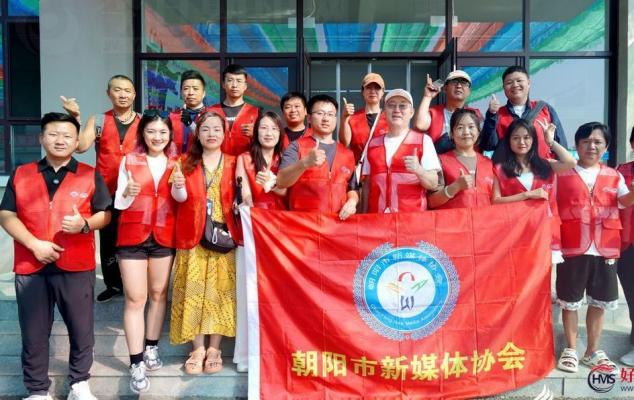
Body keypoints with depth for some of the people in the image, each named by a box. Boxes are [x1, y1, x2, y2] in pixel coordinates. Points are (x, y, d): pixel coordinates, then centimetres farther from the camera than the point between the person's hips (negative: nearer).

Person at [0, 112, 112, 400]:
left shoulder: (90, 175, 4)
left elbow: (106, 214, 5)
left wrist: (85, 224, -17)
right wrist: (34, 244, -11)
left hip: (76, 266, -1)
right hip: (31, 267, 1)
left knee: (81, 329, 7)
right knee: (33, 333, 9)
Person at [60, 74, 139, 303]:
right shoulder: (98, 121, 2)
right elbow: (81, 146, -12)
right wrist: (76, 118, -23)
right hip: (106, 192, 1)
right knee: (108, 240, 10)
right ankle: (113, 284, 23)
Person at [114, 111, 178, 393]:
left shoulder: (176, 162, 4)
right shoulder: (129, 161, 0)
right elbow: (119, 203, -3)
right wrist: (127, 192, -25)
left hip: (164, 236, 2)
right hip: (132, 235, -2)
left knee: (158, 293, 13)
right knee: (135, 298, -2)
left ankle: (151, 348, 28)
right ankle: (136, 362, 4)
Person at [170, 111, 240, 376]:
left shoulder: (233, 163, 6)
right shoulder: (187, 162, 9)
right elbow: (181, 198, 1)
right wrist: (178, 186, -20)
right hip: (193, 235, 1)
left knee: (220, 290, 2)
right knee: (195, 290, 1)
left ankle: (214, 349, 12)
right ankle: (198, 349, 11)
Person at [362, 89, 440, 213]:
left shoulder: (423, 140, 0)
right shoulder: (373, 143, 10)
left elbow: (433, 184, -4)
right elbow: (367, 185, 13)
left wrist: (418, 170, -22)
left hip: (412, 215, -2)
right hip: (377, 216, 3)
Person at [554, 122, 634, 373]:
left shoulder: (614, 176, 9)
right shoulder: (562, 174, 2)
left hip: (605, 250, 3)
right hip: (572, 249, -2)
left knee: (599, 302, 11)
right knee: (570, 302, 7)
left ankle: (593, 351, 26)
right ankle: (570, 349, 21)